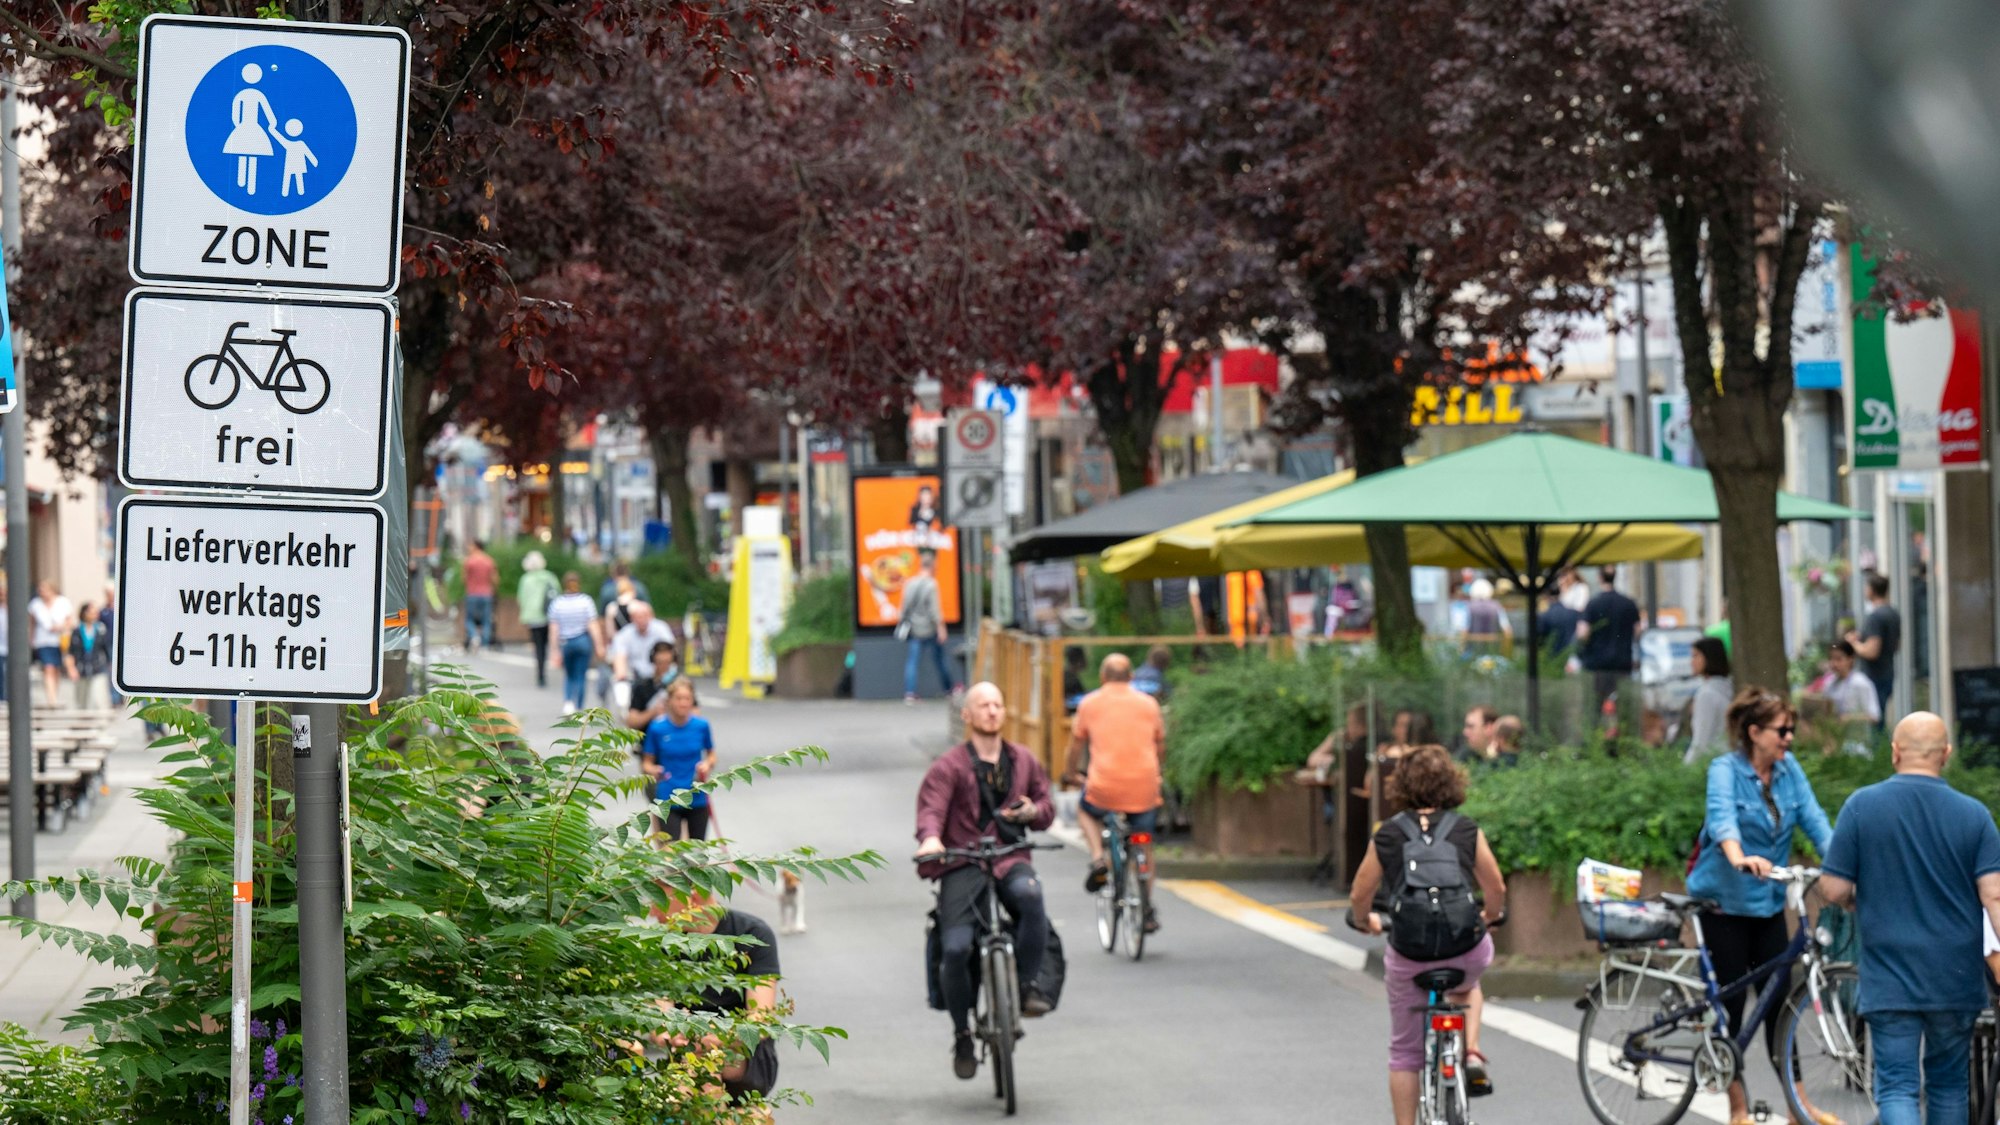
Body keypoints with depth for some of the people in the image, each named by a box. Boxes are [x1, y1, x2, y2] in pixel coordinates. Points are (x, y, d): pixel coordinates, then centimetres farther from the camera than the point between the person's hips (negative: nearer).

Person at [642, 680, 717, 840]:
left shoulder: (701, 726, -3)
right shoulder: (658, 728, -7)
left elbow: (711, 755, 11)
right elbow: (647, 762, 2)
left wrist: (707, 765, -10)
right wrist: (653, 770, -20)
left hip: (697, 799, 2)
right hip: (668, 800, -2)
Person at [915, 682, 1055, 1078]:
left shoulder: (1023, 761, 17)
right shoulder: (947, 766, 3)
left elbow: (1046, 805, 22)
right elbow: (931, 808, -10)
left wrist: (1034, 811, -3)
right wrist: (930, 837, -32)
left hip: (1010, 859, 2)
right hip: (961, 864, -2)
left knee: (1030, 895, -35)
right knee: (955, 950, -16)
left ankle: (1028, 985, -16)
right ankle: (962, 1036, 5)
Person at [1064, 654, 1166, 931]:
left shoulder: (1090, 703, 4)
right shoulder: (1148, 703, 8)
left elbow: (1077, 744, 15)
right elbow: (1160, 745, 19)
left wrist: (1071, 773, 33)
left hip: (1104, 788, -2)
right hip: (1144, 789, 2)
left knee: (1085, 811, 31)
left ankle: (1098, 859, 8)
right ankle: (1146, 911, 20)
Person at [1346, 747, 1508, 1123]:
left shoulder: (1387, 834, 2)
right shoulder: (1467, 830, 1)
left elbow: (1361, 894, 8)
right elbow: (1497, 889, 7)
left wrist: (1365, 921, 30)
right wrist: (1489, 917, 29)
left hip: (1408, 954, 0)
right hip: (1465, 949, 1)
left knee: (1404, 1051, 16)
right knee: (1467, 987, 37)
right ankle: (1472, 1053, 14)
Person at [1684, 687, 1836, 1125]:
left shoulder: (1789, 769, 3)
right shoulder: (1726, 769, -14)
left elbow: (1813, 818, -6)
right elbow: (1722, 816, -32)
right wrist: (1739, 858, -52)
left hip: (1768, 903, 5)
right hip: (1724, 902, -5)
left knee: (1779, 998, 5)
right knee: (1731, 1002, 0)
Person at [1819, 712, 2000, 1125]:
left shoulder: (1862, 806, -7)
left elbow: (1833, 890, -5)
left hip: (1889, 979, -2)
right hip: (1956, 982, 2)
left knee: (1897, 1089, -3)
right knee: (1948, 1085, 18)